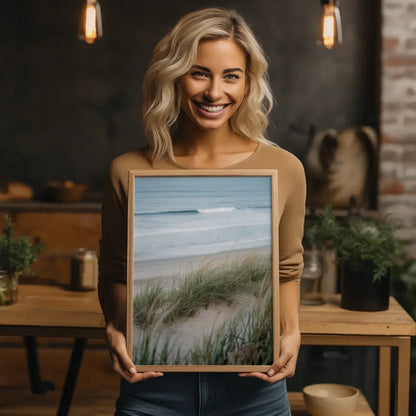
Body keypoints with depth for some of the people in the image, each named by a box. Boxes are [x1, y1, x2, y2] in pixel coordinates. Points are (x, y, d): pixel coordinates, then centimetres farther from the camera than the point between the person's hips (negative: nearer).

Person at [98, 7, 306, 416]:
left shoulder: (284, 169, -4)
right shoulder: (128, 172, -5)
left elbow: (287, 271, 8)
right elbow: (114, 274, 6)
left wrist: (290, 331, -8)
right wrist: (115, 330, -11)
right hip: (153, 383, 0)